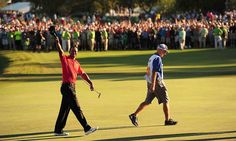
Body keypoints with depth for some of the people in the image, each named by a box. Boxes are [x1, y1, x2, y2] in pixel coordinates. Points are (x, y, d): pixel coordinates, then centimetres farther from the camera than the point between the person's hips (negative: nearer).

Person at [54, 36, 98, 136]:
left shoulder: (76, 63, 17)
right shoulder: (65, 59, -2)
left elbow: (83, 74, 20)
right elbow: (60, 52, -18)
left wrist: (90, 82, 12)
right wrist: (57, 43, -35)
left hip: (72, 87, 8)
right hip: (67, 86, -8)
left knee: (64, 110, 11)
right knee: (76, 108, -6)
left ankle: (58, 130, 17)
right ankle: (86, 128, -5)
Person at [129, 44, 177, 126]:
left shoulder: (151, 58, 14)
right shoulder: (157, 58, -15)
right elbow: (154, 72, -23)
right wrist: (153, 85, -28)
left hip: (150, 82, 9)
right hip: (157, 82, -9)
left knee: (147, 101, 10)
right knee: (165, 101, 2)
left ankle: (134, 115, 3)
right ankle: (168, 120, 6)